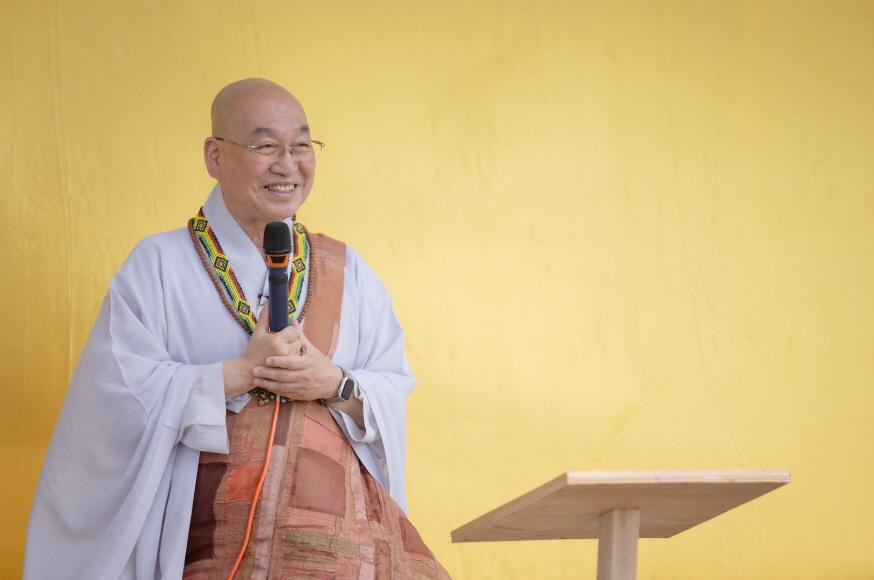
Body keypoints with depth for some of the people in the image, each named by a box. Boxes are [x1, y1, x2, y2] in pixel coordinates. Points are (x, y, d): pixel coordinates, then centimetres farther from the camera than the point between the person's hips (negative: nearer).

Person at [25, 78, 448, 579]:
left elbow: (396, 392, 9)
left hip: (341, 526, 4)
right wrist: (242, 372, -13)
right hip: (213, 534, -3)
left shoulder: (346, 271, 12)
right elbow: (122, 394, -6)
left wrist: (335, 383, -11)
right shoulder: (160, 266, 3)